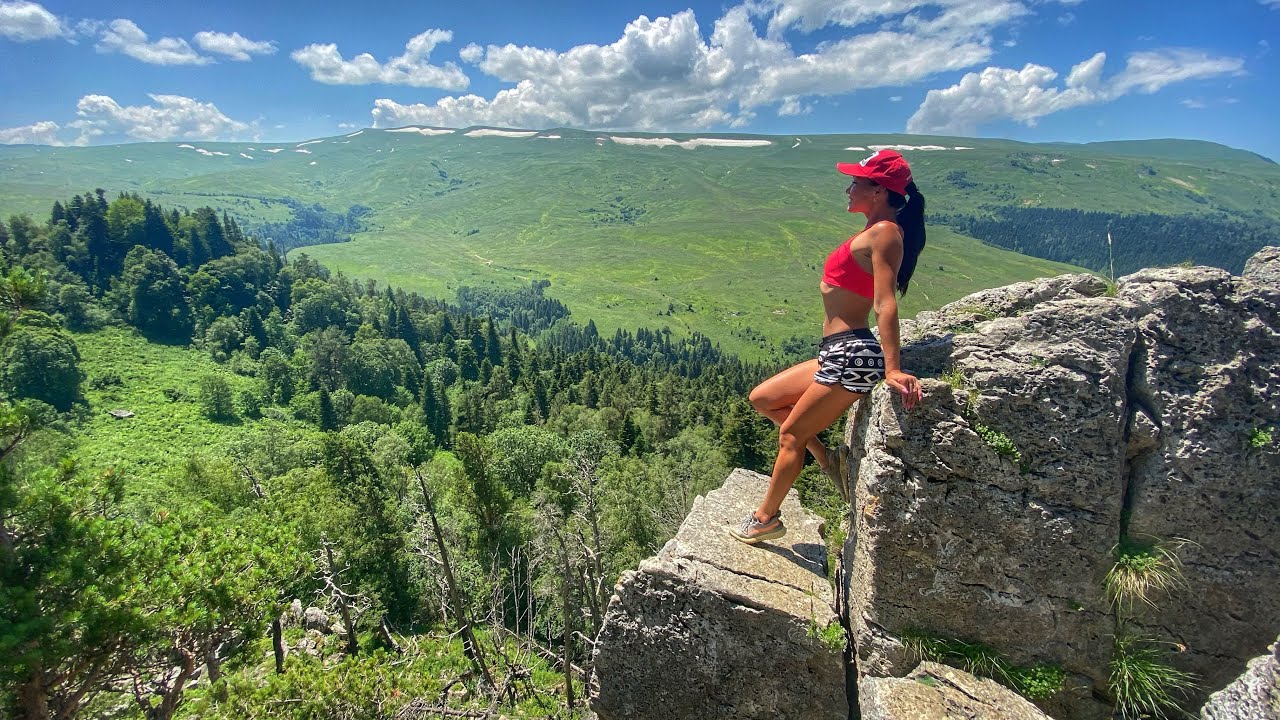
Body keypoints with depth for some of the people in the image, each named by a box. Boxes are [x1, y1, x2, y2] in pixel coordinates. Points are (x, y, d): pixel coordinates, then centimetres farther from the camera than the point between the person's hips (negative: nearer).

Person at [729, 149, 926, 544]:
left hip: (851, 356, -10)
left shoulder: (884, 232, -13)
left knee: (791, 434, 3)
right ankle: (828, 458, 18)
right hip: (839, 354, 10)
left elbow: (885, 304, -24)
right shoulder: (876, 232, 16)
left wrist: (892, 370, -29)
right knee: (762, 399, 16)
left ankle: (766, 518, 22)